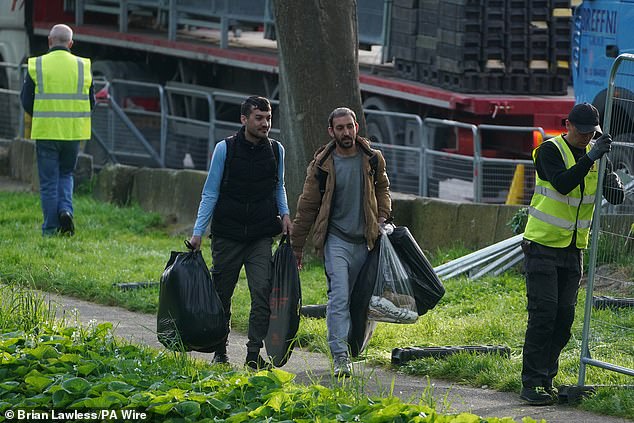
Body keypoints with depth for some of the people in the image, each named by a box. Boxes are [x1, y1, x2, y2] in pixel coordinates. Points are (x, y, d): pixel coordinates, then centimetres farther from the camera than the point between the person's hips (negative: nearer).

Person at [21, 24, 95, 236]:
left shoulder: (36, 66, -4)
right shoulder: (83, 66, 1)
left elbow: (26, 100, 0)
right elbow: (90, 102, 6)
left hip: (45, 131, -2)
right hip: (73, 131, 2)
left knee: (48, 181, 5)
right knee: (66, 174, 20)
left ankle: (50, 228, 5)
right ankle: (66, 209, -3)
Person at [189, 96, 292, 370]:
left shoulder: (276, 150, 4)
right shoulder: (225, 149, -5)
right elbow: (210, 193, 0)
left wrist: (284, 214, 3)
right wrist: (198, 232, -4)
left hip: (261, 237, 1)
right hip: (227, 236, -1)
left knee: (262, 291, -13)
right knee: (222, 295, 7)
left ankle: (254, 354, -10)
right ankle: (219, 352, 22)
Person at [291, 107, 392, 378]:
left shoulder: (372, 160, 5)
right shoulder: (322, 165, -2)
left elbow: (382, 188, 24)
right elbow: (307, 207, 4)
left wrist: (383, 216, 6)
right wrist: (297, 246, 6)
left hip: (364, 240, 3)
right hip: (336, 239, -3)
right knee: (339, 296, -15)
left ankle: (345, 346, 23)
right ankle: (340, 356, -18)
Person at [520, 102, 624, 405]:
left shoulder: (595, 153, 6)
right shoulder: (550, 150, -11)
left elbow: (616, 198, 6)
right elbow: (562, 184, -28)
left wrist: (613, 183, -17)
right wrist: (591, 158, -35)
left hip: (573, 249, 6)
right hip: (542, 245, -6)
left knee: (564, 317, 4)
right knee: (543, 313, -11)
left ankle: (547, 380, 12)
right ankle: (531, 384, -9)